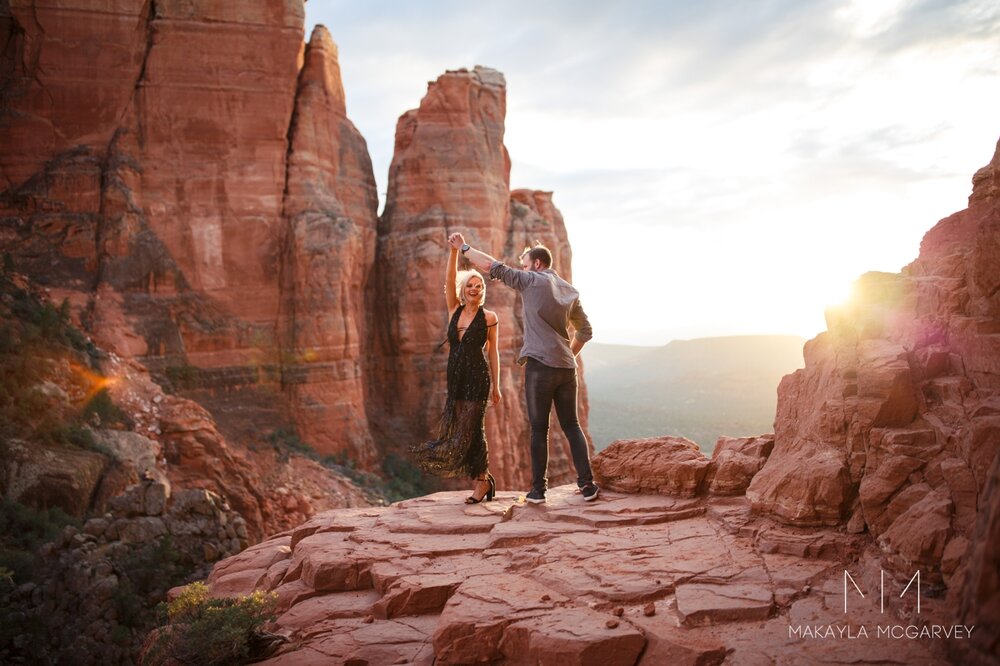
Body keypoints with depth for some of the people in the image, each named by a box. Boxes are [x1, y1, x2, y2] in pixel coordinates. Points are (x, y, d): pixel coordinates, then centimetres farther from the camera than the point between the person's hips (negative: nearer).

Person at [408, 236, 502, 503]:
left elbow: (493, 351, 2)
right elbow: (449, 280, -4)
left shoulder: (489, 317, -2)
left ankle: (482, 480, 9)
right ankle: (482, 479, 18)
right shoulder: (455, 310, 8)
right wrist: (454, 250, -16)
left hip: (477, 377, -5)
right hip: (456, 377, 5)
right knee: (464, 428, 6)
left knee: (471, 429, -5)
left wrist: (495, 386, 2)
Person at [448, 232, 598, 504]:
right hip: (566, 367, 5)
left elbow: (492, 266, -4)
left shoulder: (532, 281, -2)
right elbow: (585, 331, 21)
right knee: (572, 425, 12)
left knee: (539, 429, 2)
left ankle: (538, 489, 7)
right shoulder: (570, 290, 15)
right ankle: (587, 483, 7)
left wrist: (464, 247, 7)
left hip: (540, 366, -5)